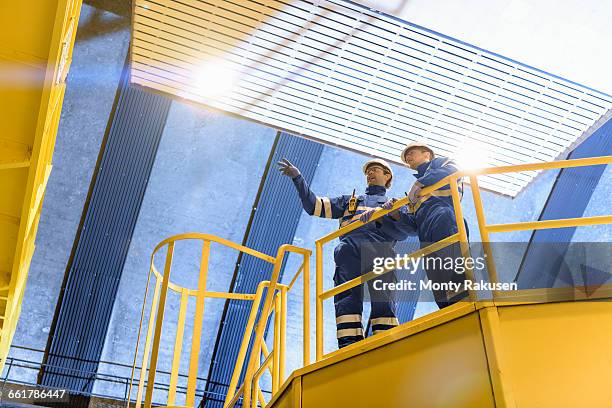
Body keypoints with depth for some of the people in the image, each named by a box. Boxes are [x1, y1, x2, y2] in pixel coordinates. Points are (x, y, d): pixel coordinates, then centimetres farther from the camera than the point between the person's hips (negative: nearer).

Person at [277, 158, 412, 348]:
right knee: (347, 298, -18)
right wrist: (298, 178, 21)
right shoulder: (349, 200, 39)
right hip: (349, 250, 1)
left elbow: (402, 230, 11)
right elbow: (314, 205, 30)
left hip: (379, 249, -1)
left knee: (382, 299, -20)